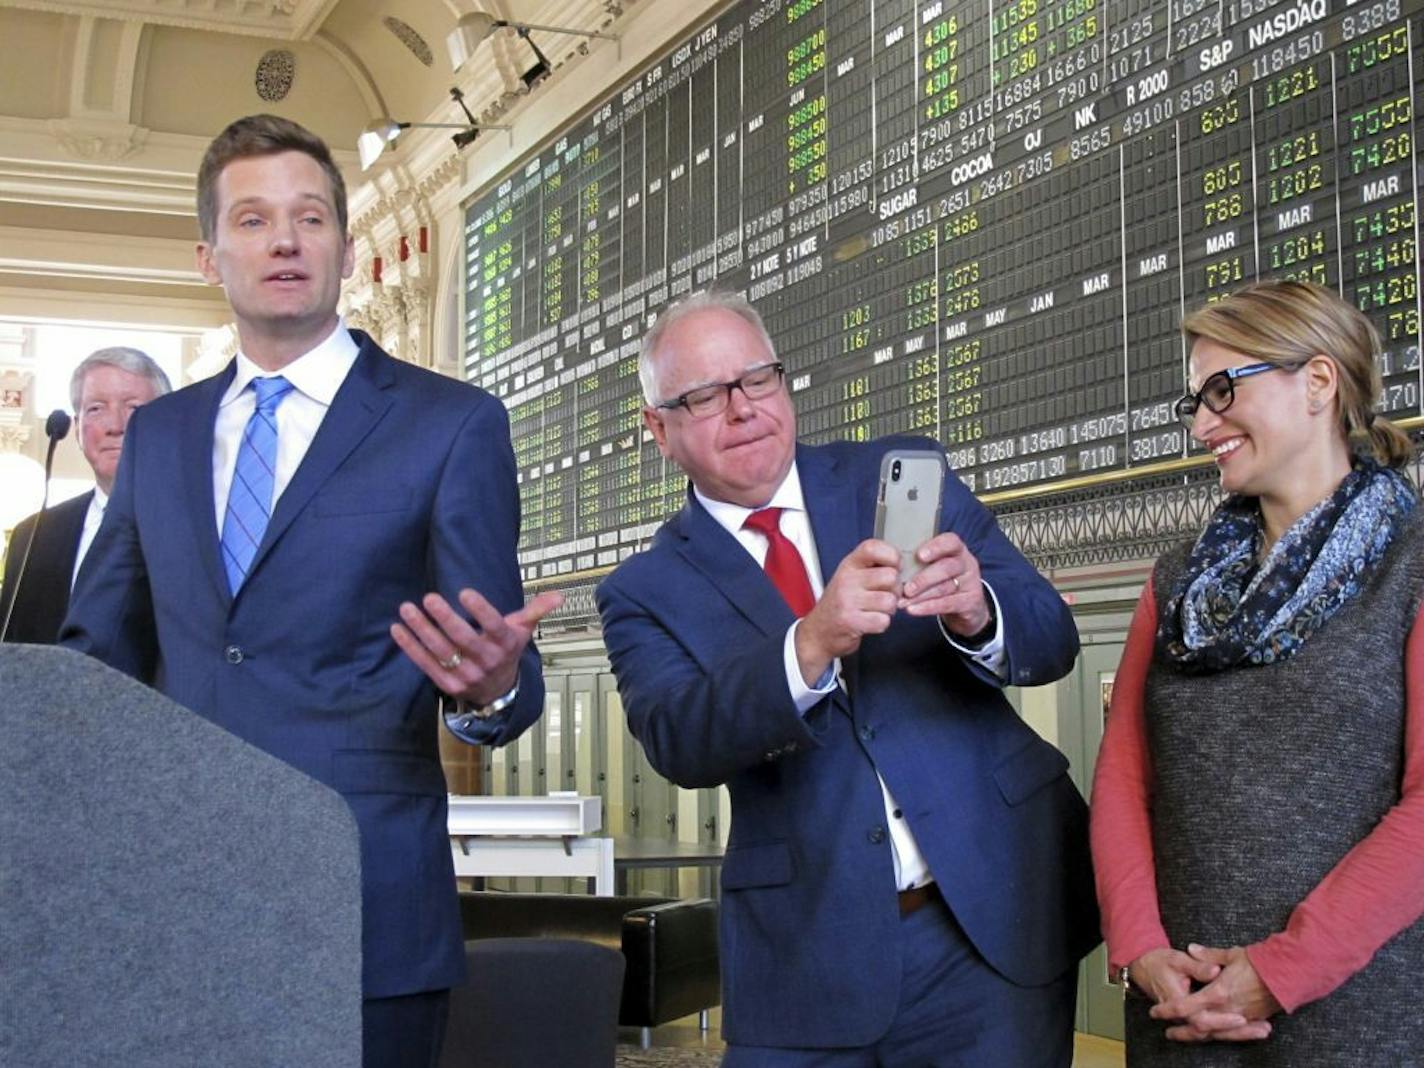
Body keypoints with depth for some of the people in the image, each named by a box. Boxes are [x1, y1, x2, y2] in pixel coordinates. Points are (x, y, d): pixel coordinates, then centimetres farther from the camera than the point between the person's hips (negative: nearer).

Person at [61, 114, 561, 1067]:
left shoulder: (453, 424, 0)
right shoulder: (158, 434, 13)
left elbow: (500, 670, -2)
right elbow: (98, 652, 19)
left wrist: (493, 685, -26)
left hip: (366, 921, -3)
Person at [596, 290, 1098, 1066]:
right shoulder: (648, 591, 1)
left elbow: (1051, 640, -1)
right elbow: (679, 743, -16)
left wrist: (977, 613, -24)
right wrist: (810, 644, -33)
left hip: (998, 910, 1)